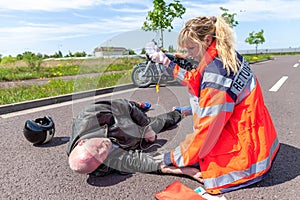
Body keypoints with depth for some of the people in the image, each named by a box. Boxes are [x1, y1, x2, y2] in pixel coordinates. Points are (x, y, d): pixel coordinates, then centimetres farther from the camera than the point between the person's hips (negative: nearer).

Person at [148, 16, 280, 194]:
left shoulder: (216, 72, -28)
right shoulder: (225, 58, 0)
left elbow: (208, 126, -25)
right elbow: (196, 81, 10)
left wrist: (176, 158, -14)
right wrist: (167, 62, 11)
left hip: (247, 149, -9)